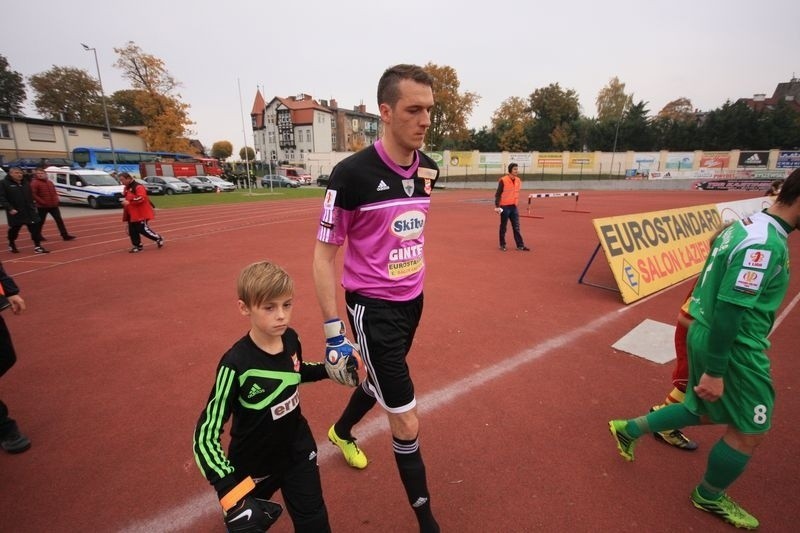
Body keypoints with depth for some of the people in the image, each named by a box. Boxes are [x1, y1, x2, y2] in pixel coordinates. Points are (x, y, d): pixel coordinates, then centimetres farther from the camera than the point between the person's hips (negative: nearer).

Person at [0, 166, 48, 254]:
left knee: (35, 227, -4)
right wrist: (9, 208, -22)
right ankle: (11, 245, 33)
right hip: (15, 212, -4)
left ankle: (37, 246, -2)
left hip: (29, 210, 4)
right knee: (14, 229, 10)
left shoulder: (26, 182, 10)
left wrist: (33, 206, 13)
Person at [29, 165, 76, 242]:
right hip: (42, 206, -6)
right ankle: (37, 236, 22)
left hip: (53, 205, 6)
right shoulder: (34, 183, -10)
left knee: (59, 220, 1)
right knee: (40, 222, 6)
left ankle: (65, 235, 1)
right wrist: (42, 202, -22)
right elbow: (33, 195, -18)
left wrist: (56, 200, 5)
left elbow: (54, 192, 20)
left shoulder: (49, 182, 13)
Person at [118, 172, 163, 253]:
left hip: (141, 213, -9)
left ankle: (159, 239, 10)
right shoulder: (127, 188, 14)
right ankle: (138, 246, 17)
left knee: (143, 229, -8)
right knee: (132, 231, 7)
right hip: (131, 213, 9)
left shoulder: (138, 187, -15)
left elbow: (141, 198, -29)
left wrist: (129, 202, -32)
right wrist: (124, 201, 12)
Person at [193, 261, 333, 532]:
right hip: (253, 466, -3)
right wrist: (229, 490, -34)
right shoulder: (236, 365, -31)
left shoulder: (291, 339, -15)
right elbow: (205, 436, -25)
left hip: (298, 451, 4)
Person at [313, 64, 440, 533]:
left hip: (412, 300, 7)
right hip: (373, 307, -6)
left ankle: (342, 432, 60)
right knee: (408, 424, 1)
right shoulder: (352, 173, -20)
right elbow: (324, 255, -14)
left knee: (382, 379, 27)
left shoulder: (429, 169, 0)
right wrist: (333, 333, -15)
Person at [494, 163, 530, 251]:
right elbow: (498, 194, -9)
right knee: (503, 227, 5)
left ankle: (520, 245, 9)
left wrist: (515, 204, 17)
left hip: (514, 207, 5)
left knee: (516, 227, 5)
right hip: (505, 207, -5)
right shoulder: (503, 180, -10)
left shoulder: (518, 181, 8)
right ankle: (502, 245, 16)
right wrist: (497, 206, -15)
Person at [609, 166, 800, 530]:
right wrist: (715, 370, -22)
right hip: (733, 348, -9)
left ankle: (631, 429, 33)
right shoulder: (765, 243, -24)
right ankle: (709, 497, 33)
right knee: (749, 432, 11)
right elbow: (729, 309, -27)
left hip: (706, 333, 9)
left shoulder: (747, 224, 7)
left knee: (707, 411, 24)